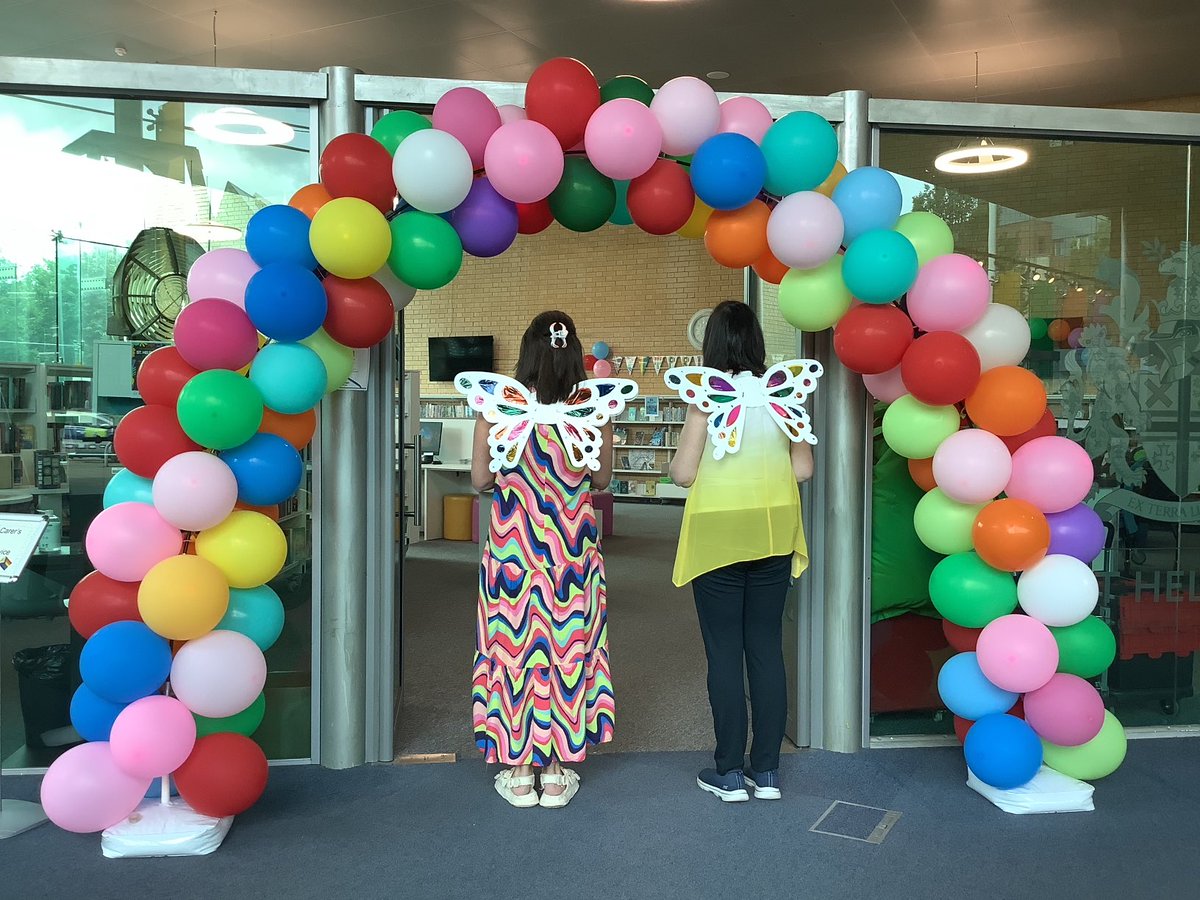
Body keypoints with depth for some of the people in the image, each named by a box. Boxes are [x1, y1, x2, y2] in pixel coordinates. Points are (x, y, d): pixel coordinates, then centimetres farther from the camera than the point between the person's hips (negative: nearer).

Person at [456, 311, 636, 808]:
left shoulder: (498, 402, -10)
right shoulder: (594, 406, -7)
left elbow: (480, 477, -3)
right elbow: (602, 478, 5)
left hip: (512, 549, -1)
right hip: (573, 552, 1)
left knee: (514, 644, 10)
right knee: (568, 648, 11)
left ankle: (519, 772, 20)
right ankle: (559, 772, 21)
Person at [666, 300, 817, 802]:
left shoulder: (705, 394, -11)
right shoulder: (784, 390, 0)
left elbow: (683, 474, -12)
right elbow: (802, 470, 1)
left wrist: (674, 464, 10)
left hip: (718, 534, -3)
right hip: (774, 532, 4)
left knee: (724, 652, 5)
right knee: (767, 648, 10)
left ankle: (729, 774, 13)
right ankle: (766, 771, 18)